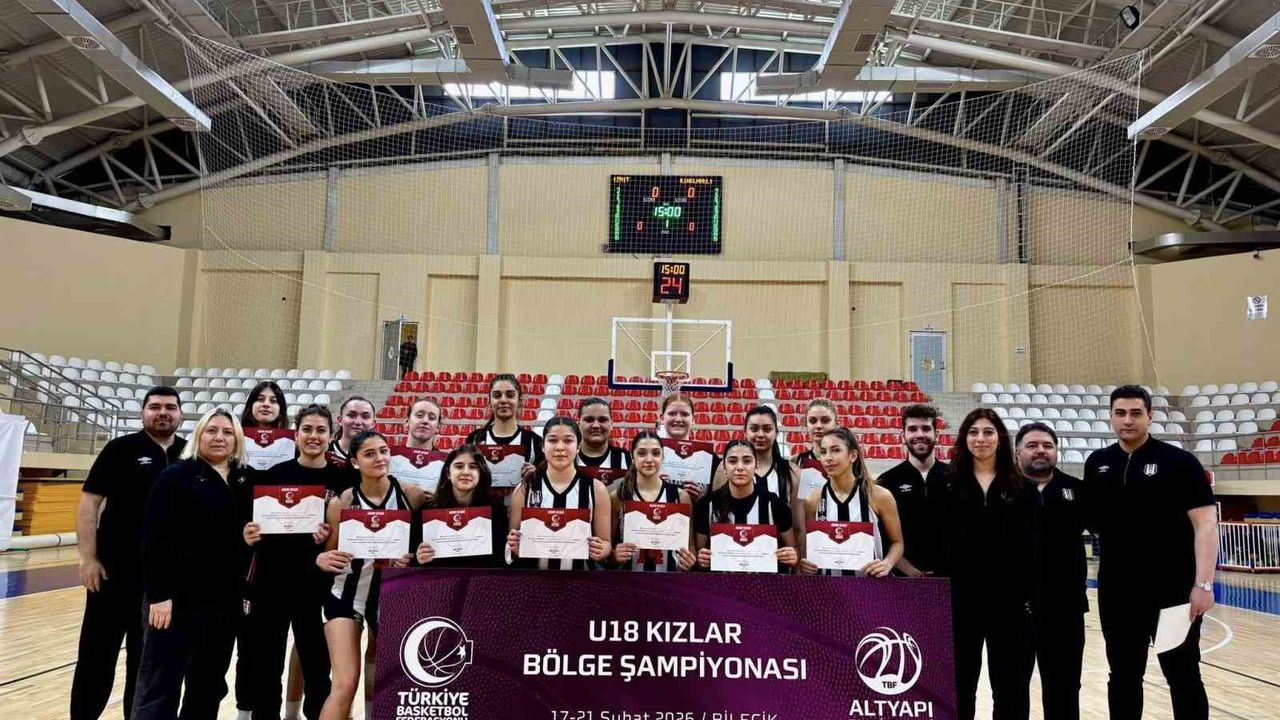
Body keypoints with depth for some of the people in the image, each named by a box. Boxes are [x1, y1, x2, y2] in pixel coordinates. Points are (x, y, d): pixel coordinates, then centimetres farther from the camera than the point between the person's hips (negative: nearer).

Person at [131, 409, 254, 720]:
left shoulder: (246, 481, 9)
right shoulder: (176, 477, -6)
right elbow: (155, 539, -12)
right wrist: (158, 594, -17)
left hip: (227, 600, 5)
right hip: (181, 597, -5)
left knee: (209, 687, 16)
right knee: (160, 688, -1)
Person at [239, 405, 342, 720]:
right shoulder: (274, 474, 0)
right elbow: (251, 524, 3)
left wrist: (332, 537, -19)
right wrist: (248, 535, -18)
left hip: (316, 588, -1)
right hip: (271, 584, 1)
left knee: (318, 668, 7)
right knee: (265, 668, 10)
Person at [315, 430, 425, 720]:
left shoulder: (412, 495, -9)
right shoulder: (341, 502, -10)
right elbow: (328, 551, 0)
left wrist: (414, 558, -16)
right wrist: (322, 559, -22)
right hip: (347, 595, -2)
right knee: (345, 685, -9)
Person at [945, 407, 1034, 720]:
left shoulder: (1020, 486, 3)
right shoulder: (949, 485, 1)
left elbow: (1031, 543, 1)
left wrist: (1030, 593, -4)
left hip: (1009, 596, 0)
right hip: (961, 596, 0)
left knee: (1011, 684, 11)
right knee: (959, 683, 11)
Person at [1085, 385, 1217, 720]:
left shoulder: (1179, 462, -6)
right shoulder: (1097, 464, 6)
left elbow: (1206, 523, -11)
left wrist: (1203, 583, -17)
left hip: (1173, 589, -4)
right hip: (1117, 592, 4)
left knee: (1183, 677, 8)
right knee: (1123, 678, 13)